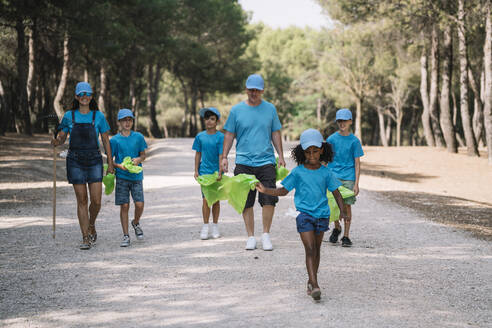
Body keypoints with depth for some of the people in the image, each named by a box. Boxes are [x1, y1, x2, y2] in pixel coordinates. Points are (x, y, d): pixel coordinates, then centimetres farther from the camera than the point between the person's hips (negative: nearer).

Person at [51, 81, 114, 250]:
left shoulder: (98, 116, 2)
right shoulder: (69, 116, 3)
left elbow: (106, 141, 6)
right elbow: (62, 137, 7)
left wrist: (110, 164, 5)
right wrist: (56, 141, -17)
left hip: (94, 161, 0)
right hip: (75, 161, 0)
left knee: (96, 201, -6)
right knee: (82, 201, 0)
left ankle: (91, 225, 24)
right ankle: (86, 237, 7)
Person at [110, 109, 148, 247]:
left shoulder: (138, 137, 4)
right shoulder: (115, 140, -1)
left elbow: (143, 155, 12)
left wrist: (138, 159, -10)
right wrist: (119, 165, -16)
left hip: (136, 176, 1)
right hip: (121, 177, -1)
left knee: (139, 204, -7)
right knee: (124, 206, -2)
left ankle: (136, 223, 26)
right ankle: (126, 236, 7)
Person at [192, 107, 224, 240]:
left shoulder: (220, 137, -6)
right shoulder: (200, 136, 3)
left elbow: (221, 156, -9)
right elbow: (198, 154, 10)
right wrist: (196, 171, 5)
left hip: (216, 172, -1)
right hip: (204, 171, 1)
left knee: (216, 199, 7)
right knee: (205, 199, -4)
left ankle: (215, 226, 17)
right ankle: (205, 226, 4)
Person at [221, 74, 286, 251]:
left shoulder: (270, 109, 9)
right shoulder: (236, 110, 5)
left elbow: (276, 133, 13)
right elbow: (229, 135, 8)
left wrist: (281, 156, 8)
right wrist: (224, 157, 2)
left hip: (266, 161, 0)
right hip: (244, 162, 0)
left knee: (269, 199, -8)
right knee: (246, 202, 2)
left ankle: (266, 234, 7)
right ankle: (251, 236, 12)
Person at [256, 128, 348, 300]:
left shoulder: (326, 173, 2)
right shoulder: (298, 172, -1)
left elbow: (336, 193, 5)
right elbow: (283, 190, 6)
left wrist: (342, 212, -7)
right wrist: (265, 190, -8)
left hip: (322, 214, 2)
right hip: (303, 213, -2)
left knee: (316, 249, 13)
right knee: (310, 249, -12)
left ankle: (311, 281, 28)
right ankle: (315, 285, -18)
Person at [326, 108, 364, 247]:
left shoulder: (354, 141, 1)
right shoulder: (331, 139, 4)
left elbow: (357, 163, 1)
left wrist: (356, 183, -4)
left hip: (348, 178, -1)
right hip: (333, 176, 1)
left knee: (347, 205, -2)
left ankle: (346, 236, 6)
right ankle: (337, 227, 28)